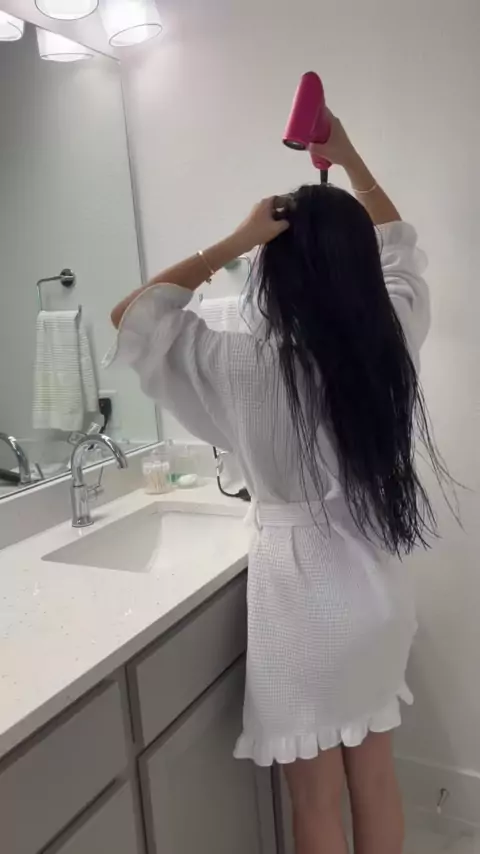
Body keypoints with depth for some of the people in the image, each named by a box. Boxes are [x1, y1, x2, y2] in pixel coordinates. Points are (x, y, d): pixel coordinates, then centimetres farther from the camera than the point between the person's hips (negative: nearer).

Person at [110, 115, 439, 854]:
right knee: (375, 778, 24)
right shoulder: (393, 340, -7)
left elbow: (130, 318, -9)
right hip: (378, 588, 6)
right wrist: (347, 158, 13)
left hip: (303, 590, -5)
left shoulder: (250, 365, -21)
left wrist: (233, 243, -12)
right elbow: (400, 247, 13)